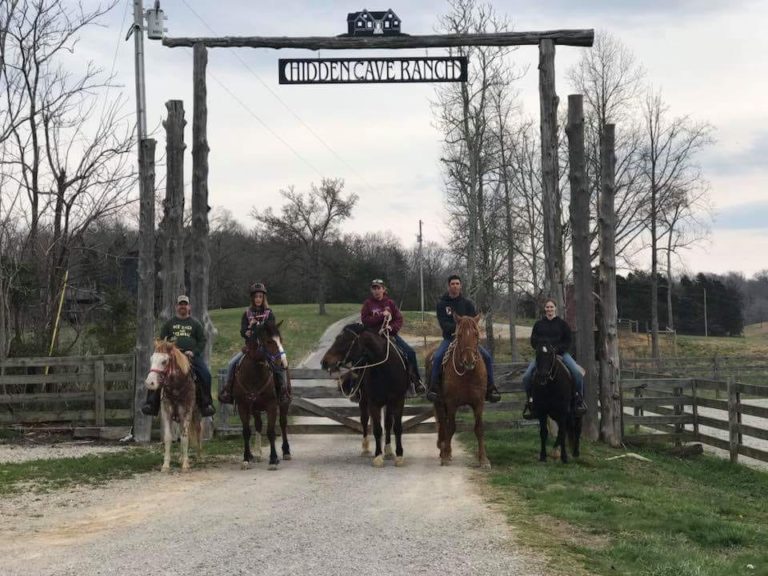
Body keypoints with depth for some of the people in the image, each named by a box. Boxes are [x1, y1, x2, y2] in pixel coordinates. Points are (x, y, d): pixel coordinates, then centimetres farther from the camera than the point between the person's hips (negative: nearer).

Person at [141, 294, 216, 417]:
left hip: (192, 355, 0)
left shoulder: (195, 324, 15)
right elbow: (162, 340, 14)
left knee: (205, 375, -22)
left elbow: (202, 341, 9)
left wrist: (193, 352, -8)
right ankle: (151, 404, -17)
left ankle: (206, 405, -13)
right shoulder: (169, 323, 16)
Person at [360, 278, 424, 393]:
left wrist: (392, 328, -16)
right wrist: (381, 316, -17)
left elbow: (399, 319, 4)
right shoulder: (368, 303, 0)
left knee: (410, 352, -10)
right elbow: (365, 320, -10)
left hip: (391, 333, 2)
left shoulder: (390, 303, 7)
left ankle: (416, 380, 4)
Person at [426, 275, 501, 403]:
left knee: (487, 356, -15)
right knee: (437, 356, -31)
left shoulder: (467, 303, 6)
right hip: (449, 338, -2)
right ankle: (433, 387, -22)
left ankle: (490, 388, -6)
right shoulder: (442, 304, 1)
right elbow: (444, 324, -9)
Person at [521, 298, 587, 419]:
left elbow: (567, 341, 2)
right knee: (526, 376, -16)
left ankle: (579, 399, -6)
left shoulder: (562, 324, 4)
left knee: (577, 372, -23)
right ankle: (530, 401, 3)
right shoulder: (539, 324, 8)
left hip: (561, 353, -1)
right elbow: (533, 341, 9)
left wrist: (557, 349, -14)